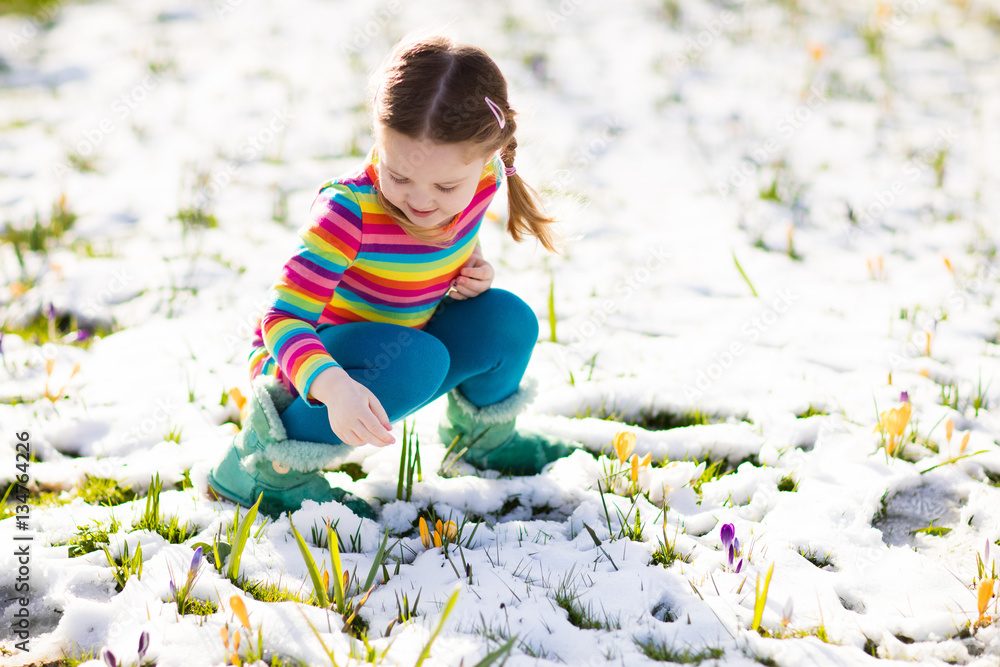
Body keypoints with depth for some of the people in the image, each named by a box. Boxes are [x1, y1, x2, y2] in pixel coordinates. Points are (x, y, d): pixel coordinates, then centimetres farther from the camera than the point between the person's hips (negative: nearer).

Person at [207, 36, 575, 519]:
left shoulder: (481, 182, -13)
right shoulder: (349, 211, -32)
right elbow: (283, 318, -36)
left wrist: (472, 271, -9)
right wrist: (335, 387, -53)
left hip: (389, 359, 7)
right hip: (301, 367, -6)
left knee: (507, 321, -9)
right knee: (417, 359, -33)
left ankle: (481, 433, 21)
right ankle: (267, 464, -22)